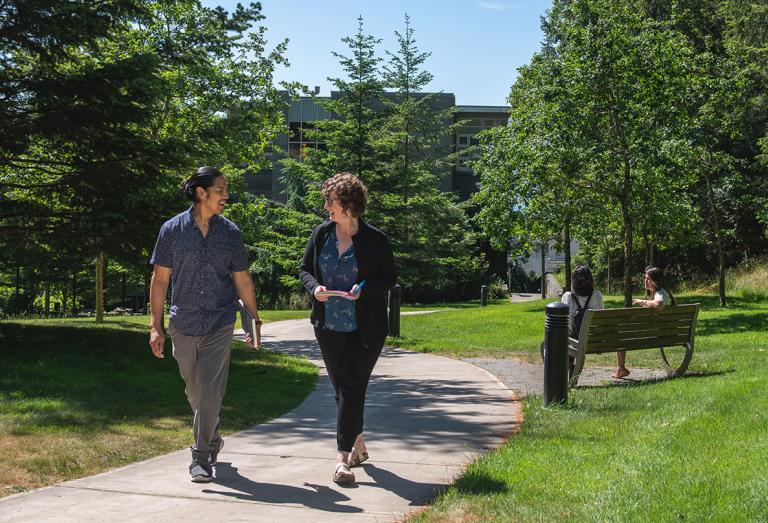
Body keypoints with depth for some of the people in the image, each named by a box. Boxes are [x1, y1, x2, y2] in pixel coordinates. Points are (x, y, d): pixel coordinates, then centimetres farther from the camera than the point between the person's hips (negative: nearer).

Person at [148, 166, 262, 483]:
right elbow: (160, 279, 2)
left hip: (219, 324, -1)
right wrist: (156, 326, -2)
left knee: (209, 392, -9)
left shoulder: (229, 232, 3)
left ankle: (201, 457, 0)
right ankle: (212, 439, 38)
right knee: (195, 392, 14)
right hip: (183, 325, 1)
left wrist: (255, 322, 8)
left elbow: (242, 280, 9)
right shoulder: (172, 230, -1)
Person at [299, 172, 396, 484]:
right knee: (340, 387, 14)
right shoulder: (321, 233, 3)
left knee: (352, 388, -10)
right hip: (328, 327, 5)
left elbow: (389, 278, -2)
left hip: (365, 329, -5)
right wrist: (314, 287, -11)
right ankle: (358, 445, 33)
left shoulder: (375, 239, -8)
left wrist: (364, 289, -21)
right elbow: (305, 269, 11)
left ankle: (343, 458, -9)